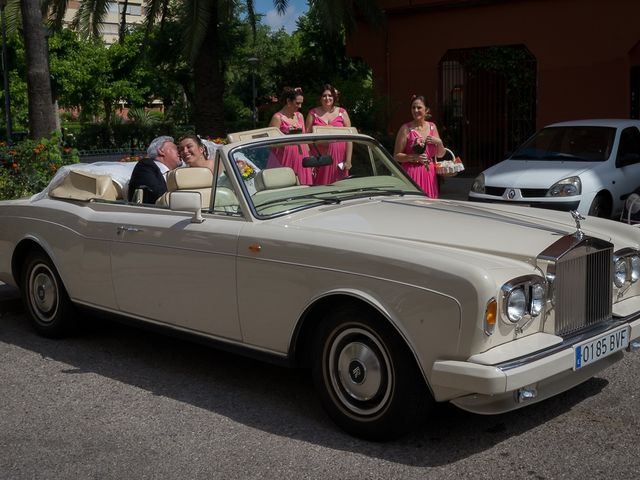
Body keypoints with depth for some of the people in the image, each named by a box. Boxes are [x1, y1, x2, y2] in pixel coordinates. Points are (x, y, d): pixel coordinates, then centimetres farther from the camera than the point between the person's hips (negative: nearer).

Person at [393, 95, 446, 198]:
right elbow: (396, 156, -4)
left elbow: (440, 154, 17)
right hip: (412, 173, -4)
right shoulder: (406, 129, -2)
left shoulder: (432, 127, 12)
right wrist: (414, 157, -17)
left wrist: (439, 142, -2)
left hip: (429, 174, 4)